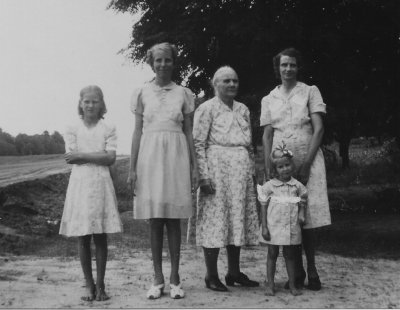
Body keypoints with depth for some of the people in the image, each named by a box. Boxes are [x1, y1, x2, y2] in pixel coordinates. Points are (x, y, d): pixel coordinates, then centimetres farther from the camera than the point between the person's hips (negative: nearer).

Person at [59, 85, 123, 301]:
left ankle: (100, 284, 12)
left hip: (101, 185, 0)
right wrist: (98, 155, -8)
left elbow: (110, 158, -7)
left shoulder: (108, 129, 4)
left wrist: (82, 156, -12)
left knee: (101, 237, 2)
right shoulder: (72, 130, 6)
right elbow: (71, 158, -6)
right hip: (80, 184, 1)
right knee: (83, 237, 3)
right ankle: (88, 284, 14)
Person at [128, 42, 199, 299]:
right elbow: (138, 132, 7)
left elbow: (189, 133, 8)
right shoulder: (142, 93, 7)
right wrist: (133, 167, 2)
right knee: (155, 220, 3)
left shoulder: (184, 94, 7)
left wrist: (195, 166, 3)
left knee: (174, 219, 2)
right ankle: (158, 278, 11)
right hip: (150, 155, 0)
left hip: (176, 156, 0)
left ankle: (175, 278, 11)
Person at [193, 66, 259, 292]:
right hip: (217, 168, -6)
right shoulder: (207, 109, -1)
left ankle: (234, 272, 19)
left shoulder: (243, 110, 17)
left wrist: (253, 171, 14)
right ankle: (212, 275, 4)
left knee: (238, 220, 8)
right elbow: (198, 144, -8)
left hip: (241, 171, 6)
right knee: (215, 220, -5)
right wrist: (204, 176, -16)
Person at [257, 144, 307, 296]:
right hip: (274, 226, -2)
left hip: (291, 227, 2)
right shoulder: (269, 186, -5)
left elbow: (302, 202, 16)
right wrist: (264, 227, -6)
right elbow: (264, 206, -3)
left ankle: (292, 285, 18)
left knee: (290, 255, 10)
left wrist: (301, 214, -3)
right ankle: (270, 285, 15)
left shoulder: (297, 185, 3)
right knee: (272, 255, 6)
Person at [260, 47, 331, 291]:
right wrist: (268, 168, -2)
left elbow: (319, 129, -2)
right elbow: (267, 136, 10)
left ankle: (311, 269, 5)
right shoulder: (269, 100, 13)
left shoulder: (310, 92, 5)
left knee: (308, 215, -7)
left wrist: (306, 163, -11)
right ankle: (297, 271, 10)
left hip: (308, 160, -2)